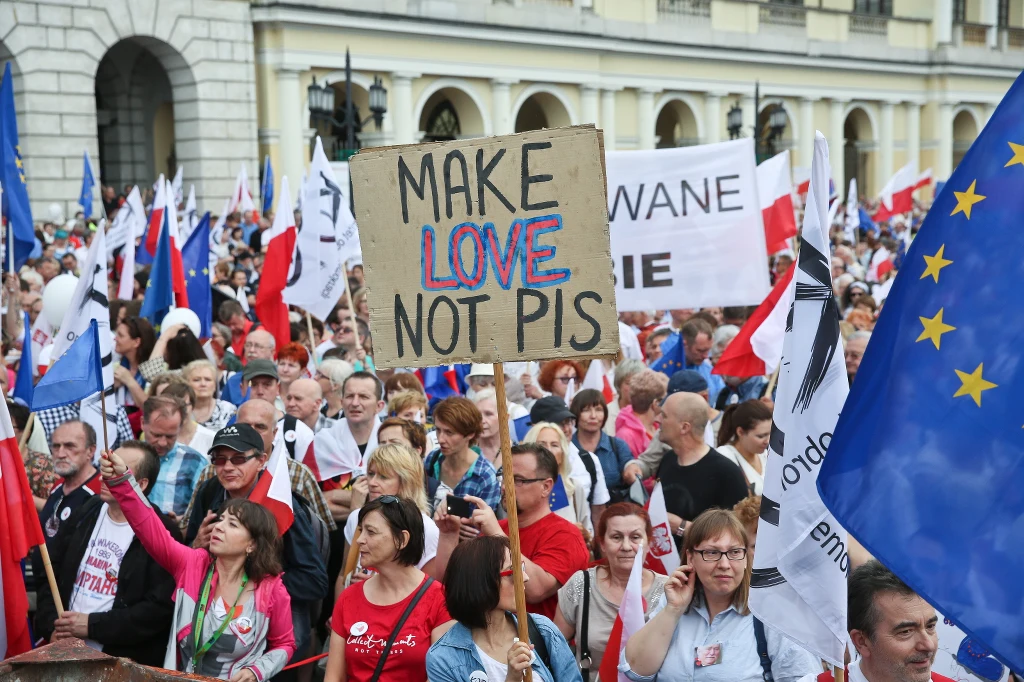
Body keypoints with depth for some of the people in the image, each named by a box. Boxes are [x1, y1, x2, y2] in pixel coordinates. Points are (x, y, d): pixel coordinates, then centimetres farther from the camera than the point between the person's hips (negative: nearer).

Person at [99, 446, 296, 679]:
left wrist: (256, 672, -11)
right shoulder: (191, 564, -3)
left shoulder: (271, 589, -7)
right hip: (180, 677, 3)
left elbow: (284, 644, 6)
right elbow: (148, 526, -14)